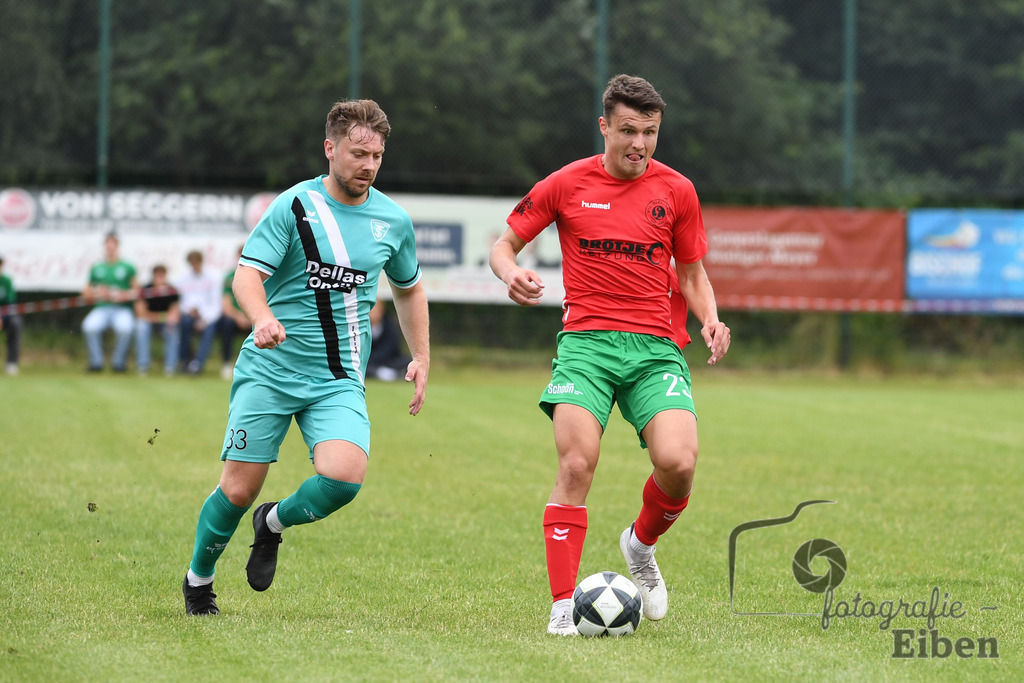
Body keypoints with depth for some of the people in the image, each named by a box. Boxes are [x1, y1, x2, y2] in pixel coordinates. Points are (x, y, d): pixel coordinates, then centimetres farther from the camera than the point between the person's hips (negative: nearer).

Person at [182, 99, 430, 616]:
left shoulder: (394, 221, 6)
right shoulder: (294, 206, -6)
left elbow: (409, 290, 24)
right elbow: (246, 275, -13)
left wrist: (421, 359, 17)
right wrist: (263, 318, -34)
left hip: (339, 380, 2)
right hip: (269, 369, -2)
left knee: (343, 477, -23)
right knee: (239, 490, -5)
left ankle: (274, 524, 10)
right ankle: (198, 580, 24)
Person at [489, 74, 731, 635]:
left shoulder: (676, 191, 8)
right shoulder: (566, 185, 5)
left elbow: (692, 274, 17)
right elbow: (504, 244, 14)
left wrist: (711, 320, -3)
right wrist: (511, 274, -9)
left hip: (657, 346, 1)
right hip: (586, 339, -1)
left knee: (678, 463, -19)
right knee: (576, 466, -19)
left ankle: (642, 544, 14)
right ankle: (563, 605, -12)